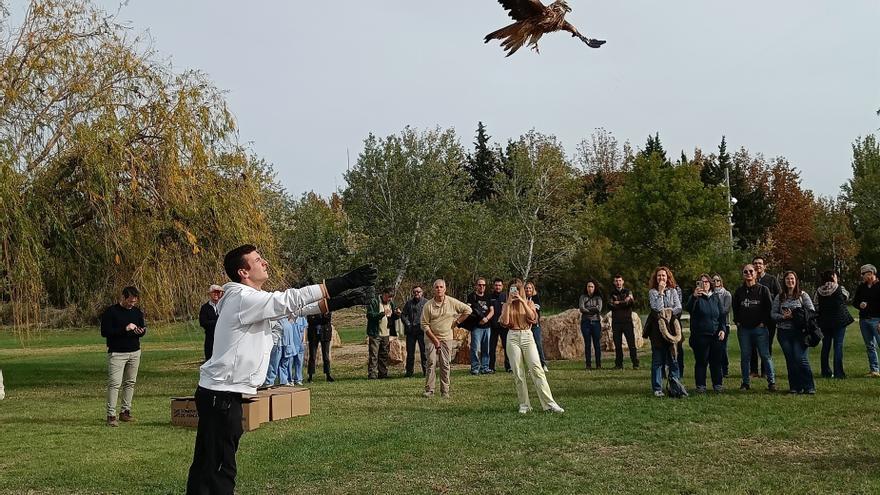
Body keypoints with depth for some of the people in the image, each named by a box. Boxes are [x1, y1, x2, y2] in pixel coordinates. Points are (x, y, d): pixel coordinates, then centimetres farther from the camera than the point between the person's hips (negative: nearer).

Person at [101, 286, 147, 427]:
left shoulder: (137, 311, 9)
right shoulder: (111, 312, -7)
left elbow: (143, 328, 17)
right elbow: (104, 332, -12)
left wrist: (141, 331, -8)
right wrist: (125, 329, -20)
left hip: (134, 352, 5)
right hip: (116, 353, -5)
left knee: (130, 382, 8)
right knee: (114, 383, -10)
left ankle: (126, 411, 17)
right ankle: (111, 415, -7)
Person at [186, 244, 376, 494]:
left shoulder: (254, 299, 12)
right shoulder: (243, 298, -17)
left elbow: (293, 306, 10)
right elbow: (289, 300, -23)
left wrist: (343, 300, 3)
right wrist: (342, 283, -25)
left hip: (223, 392, 10)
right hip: (221, 394, -10)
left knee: (205, 467, 15)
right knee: (219, 470, -7)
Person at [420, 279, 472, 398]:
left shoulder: (452, 302, -2)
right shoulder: (428, 305, -6)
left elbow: (467, 309, 7)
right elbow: (424, 324, -4)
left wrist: (457, 322, 3)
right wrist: (434, 340, -8)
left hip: (446, 338, 1)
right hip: (431, 338, -1)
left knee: (445, 365, 2)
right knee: (431, 363, -8)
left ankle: (445, 391, 7)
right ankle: (429, 390, -4)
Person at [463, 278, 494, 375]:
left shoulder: (487, 297, 17)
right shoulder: (471, 296, 3)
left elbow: (492, 311, 11)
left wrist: (487, 318, -6)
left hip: (487, 326, 5)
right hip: (476, 326, -5)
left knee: (486, 348, 6)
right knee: (476, 348, -8)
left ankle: (485, 367, 12)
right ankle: (475, 368, -3)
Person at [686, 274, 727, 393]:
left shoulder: (716, 297, 12)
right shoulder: (696, 297, -1)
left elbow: (722, 314, 14)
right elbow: (688, 308, -21)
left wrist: (723, 329, 0)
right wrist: (694, 297, -40)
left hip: (716, 335, 3)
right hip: (700, 335, -3)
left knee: (716, 361, 7)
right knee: (701, 361, 0)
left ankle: (717, 385, 16)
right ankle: (700, 386, 7)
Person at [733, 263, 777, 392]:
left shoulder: (763, 289, 2)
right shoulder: (739, 291, 11)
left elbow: (769, 307, 0)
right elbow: (735, 308, 18)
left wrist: (763, 322, -6)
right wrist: (737, 321, 6)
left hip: (759, 328, -3)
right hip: (743, 329, 3)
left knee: (765, 355, -3)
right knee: (745, 357, 7)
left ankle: (771, 382, 4)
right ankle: (746, 382, 14)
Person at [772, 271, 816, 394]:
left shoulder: (803, 295, 3)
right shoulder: (779, 297, 10)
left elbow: (811, 311, -1)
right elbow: (773, 313, 9)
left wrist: (796, 315, -14)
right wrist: (783, 317, -11)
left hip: (799, 332, -3)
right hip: (784, 332, 3)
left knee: (801, 359, -10)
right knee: (790, 360, 7)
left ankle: (809, 387, -2)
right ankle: (795, 386, 15)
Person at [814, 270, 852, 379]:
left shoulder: (818, 291, -1)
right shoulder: (840, 289, -8)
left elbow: (815, 307, -1)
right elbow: (847, 296, 14)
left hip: (824, 322, 3)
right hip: (839, 321, -3)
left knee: (825, 346, 11)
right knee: (838, 346, -1)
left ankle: (826, 372, 15)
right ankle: (838, 373, -3)